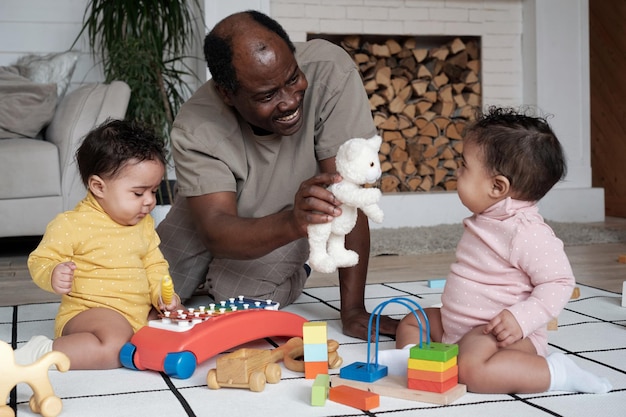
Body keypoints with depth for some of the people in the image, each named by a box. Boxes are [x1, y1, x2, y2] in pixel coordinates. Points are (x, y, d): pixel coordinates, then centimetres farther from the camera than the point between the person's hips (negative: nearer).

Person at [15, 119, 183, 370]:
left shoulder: (144, 225, 12)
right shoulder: (71, 225, -9)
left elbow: (154, 265, 19)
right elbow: (40, 261, -6)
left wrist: (162, 293, -1)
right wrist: (53, 275, -30)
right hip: (89, 312, -9)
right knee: (117, 343, -34)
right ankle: (41, 352, -19)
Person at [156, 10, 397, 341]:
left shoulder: (329, 72, -34)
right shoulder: (194, 130, -30)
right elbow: (216, 232, -35)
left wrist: (353, 310, -35)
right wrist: (292, 223, -57)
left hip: (285, 226, -1)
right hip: (214, 219, 1)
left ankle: (289, 276, 12)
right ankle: (213, 277, 23)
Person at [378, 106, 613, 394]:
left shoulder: (527, 232, -22)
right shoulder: (486, 220, 8)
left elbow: (559, 282, -23)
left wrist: (521, 318, -33)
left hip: (504, 334, -10)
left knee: (471, 369, -36)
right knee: (412, 322, 19)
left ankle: (557, 372, -21)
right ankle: (412, 355, -9)